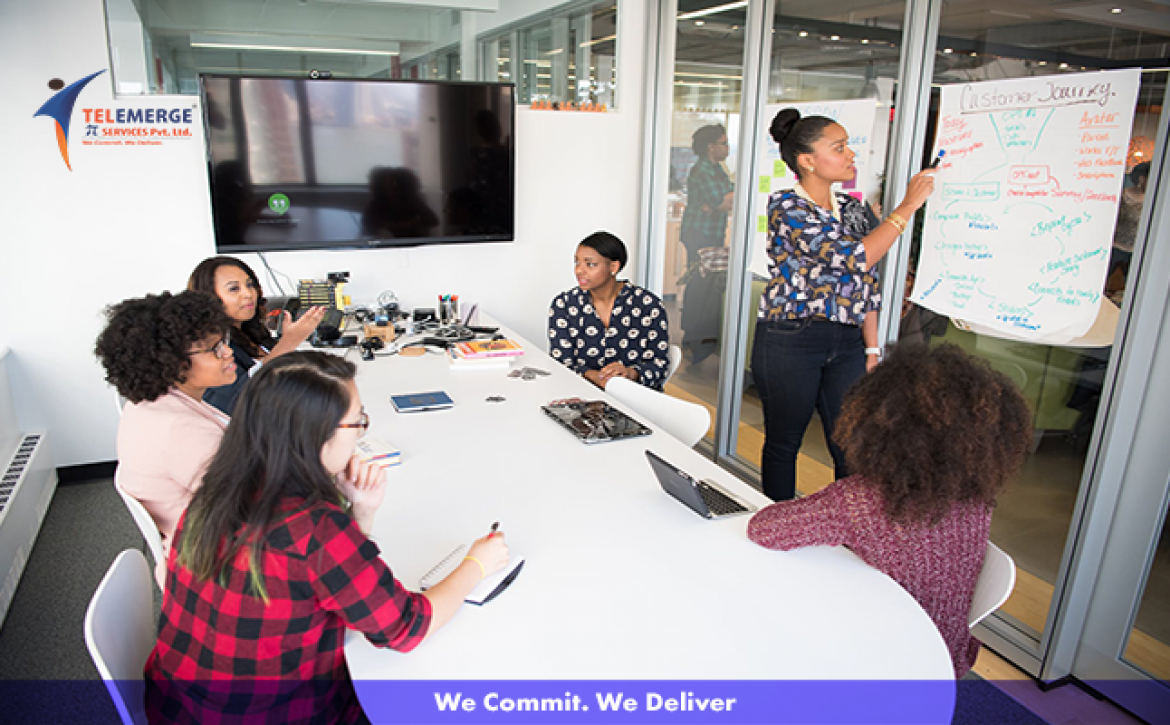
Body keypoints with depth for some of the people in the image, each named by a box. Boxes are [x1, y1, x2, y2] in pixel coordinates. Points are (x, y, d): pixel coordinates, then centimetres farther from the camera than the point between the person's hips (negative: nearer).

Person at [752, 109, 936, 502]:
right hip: (790, 341, -6)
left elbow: (867, 285, 14)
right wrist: (908, 205, -13)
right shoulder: (786, 206, -11)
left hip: (847, 342, 6)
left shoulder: (853, 208, 11)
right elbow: (855, 258, -21)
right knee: (783, 443, 8)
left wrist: (872, 349, 9)